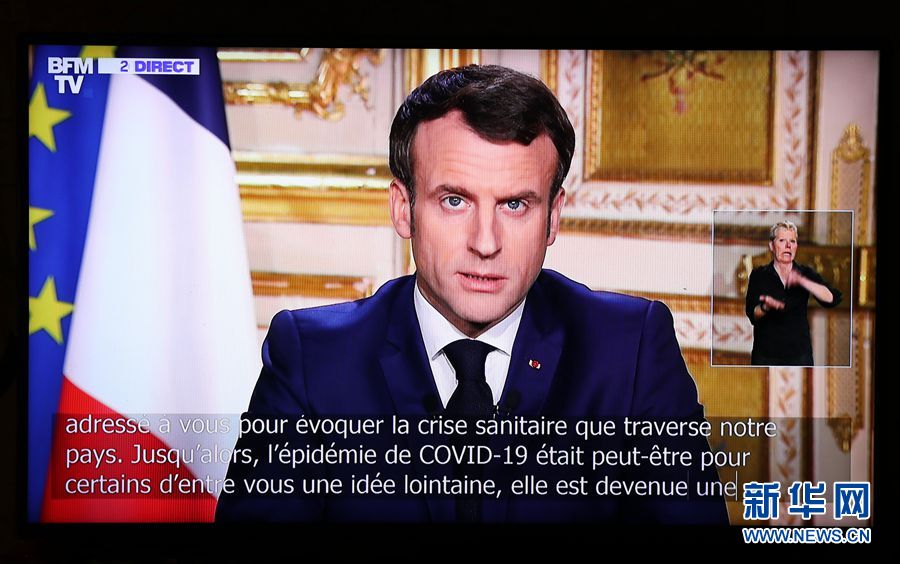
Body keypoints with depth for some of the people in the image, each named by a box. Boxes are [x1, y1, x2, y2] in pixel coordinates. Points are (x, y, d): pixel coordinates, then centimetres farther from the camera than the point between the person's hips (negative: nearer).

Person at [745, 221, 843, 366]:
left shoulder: (806, 273, 6)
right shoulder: (759, 275, 4)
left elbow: (832, 299, -10)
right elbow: (752, 314, -4)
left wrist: (802, 281, -21)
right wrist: (766, 307, -26)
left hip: (799, 353, 1)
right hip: (766, 353, -1)